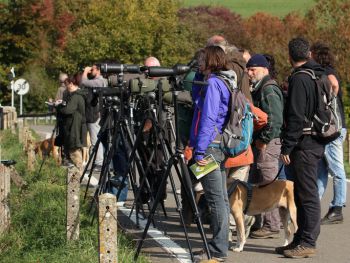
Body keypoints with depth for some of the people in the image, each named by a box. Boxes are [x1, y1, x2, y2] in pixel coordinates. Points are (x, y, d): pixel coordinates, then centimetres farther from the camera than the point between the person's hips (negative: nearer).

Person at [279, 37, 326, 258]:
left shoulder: (299, 78, -14)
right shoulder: (320, 75, 15)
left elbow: (296, 117, -19)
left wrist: (287, 147, -16)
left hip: (304, 145, -9)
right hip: (317, 142, 9)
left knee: (307, 195, -6)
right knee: (305, 194, 14)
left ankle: (307, 242, -3)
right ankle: (302, 239, 19)